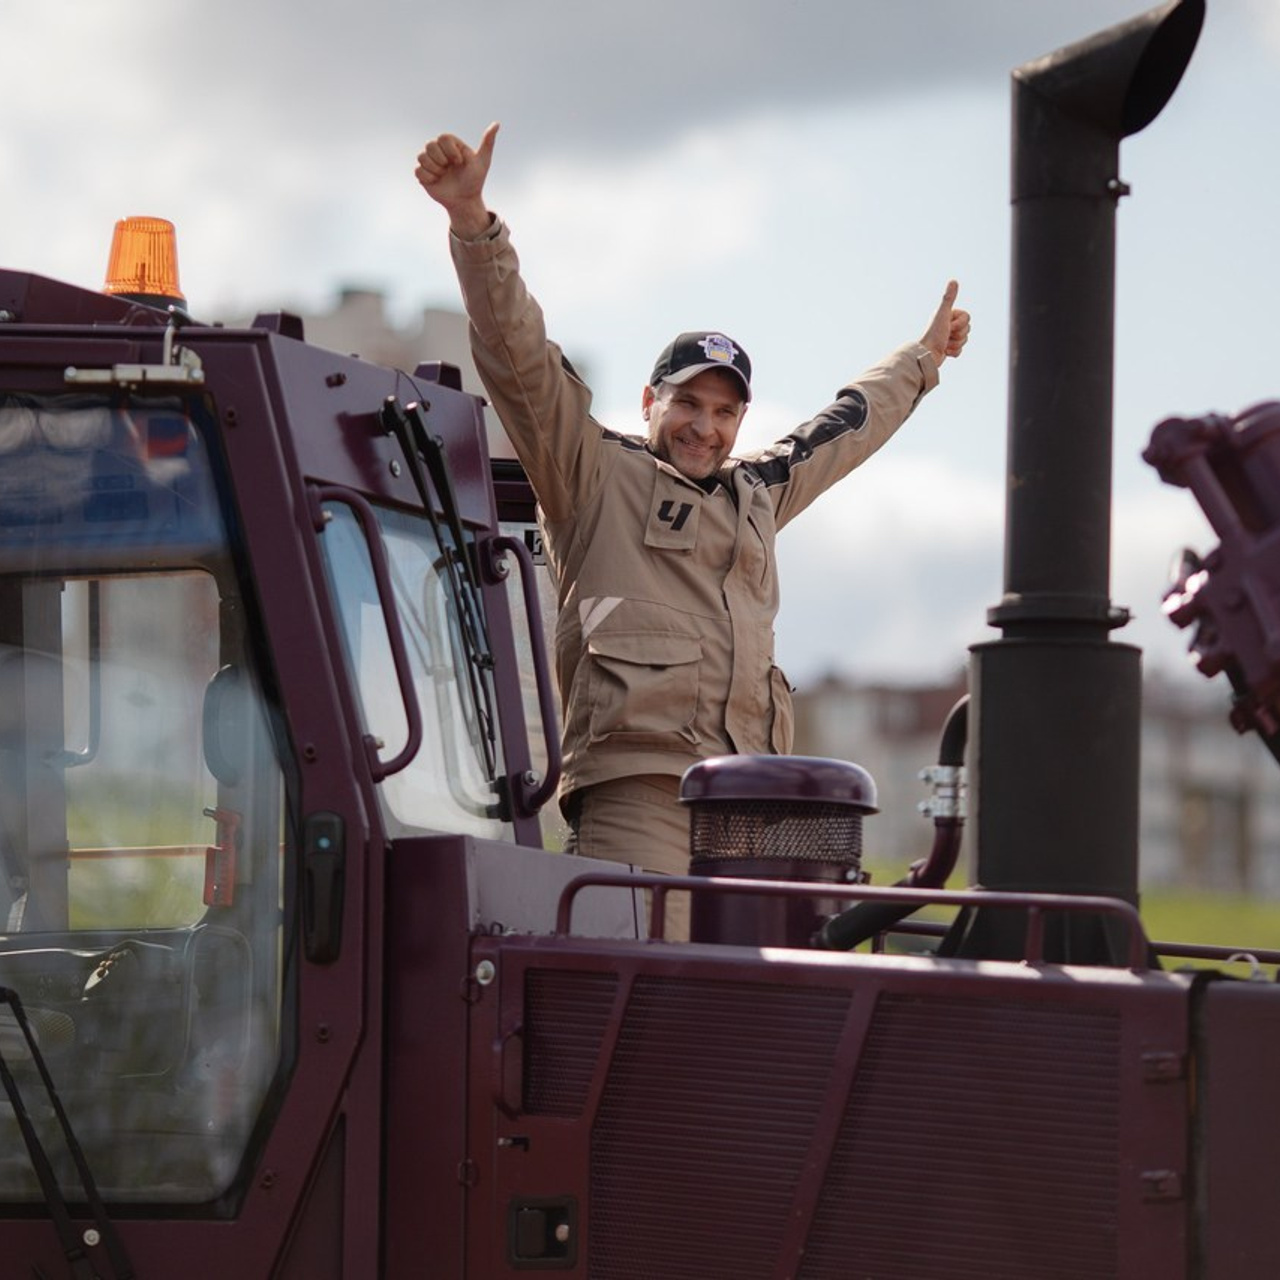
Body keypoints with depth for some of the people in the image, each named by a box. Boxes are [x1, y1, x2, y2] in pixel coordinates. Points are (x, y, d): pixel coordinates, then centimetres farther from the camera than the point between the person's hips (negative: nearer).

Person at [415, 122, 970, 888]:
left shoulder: (757, 495, 29)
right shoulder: (597, 478, 10)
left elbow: (844, 429, 46)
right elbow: (519, 354, -1)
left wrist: (922, 357, 60)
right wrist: (474, 223, -12)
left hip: (747, 807, 6)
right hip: (637, 788, -6)